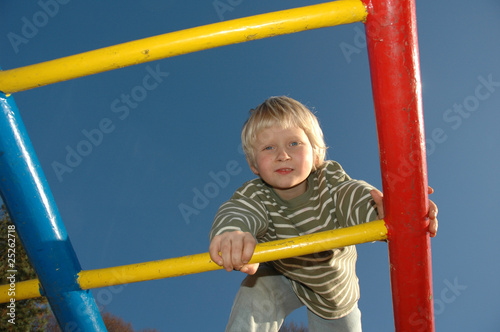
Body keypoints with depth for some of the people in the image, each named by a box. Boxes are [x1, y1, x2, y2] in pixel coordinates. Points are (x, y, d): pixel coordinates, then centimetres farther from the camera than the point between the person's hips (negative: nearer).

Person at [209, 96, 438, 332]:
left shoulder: (331, 180, -30)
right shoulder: (255, 196, -30)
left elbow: (358, 198, -48)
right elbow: (235, 211, -51)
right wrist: (231, 233, -76)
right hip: (280, 277, -1)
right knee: (252, 303, -29)